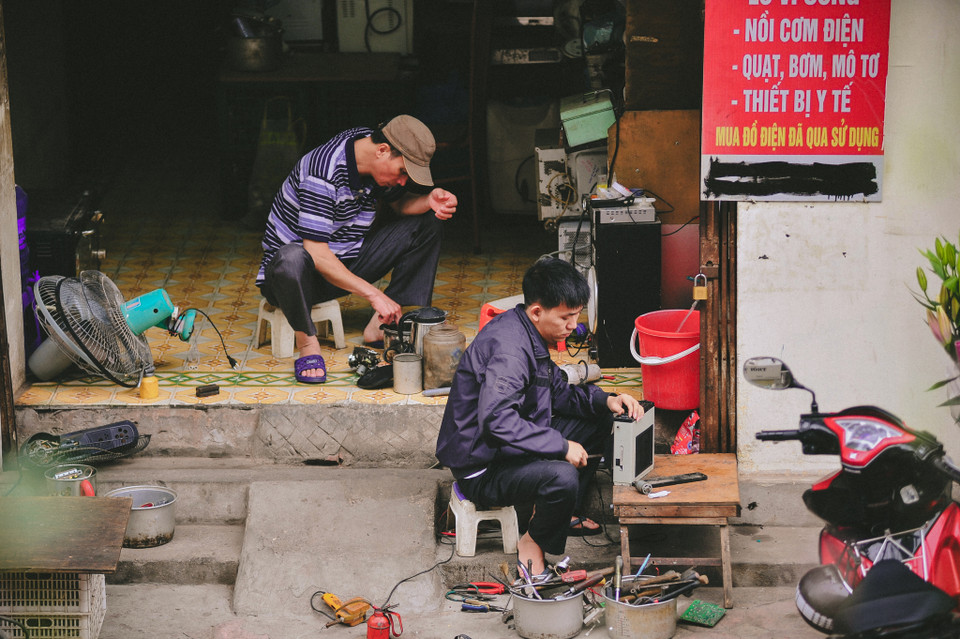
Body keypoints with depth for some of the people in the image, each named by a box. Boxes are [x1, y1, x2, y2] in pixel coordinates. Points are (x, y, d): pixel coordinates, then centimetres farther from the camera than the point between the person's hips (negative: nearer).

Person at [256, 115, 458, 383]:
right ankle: (306, 341, -17)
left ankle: (381, 326, -5)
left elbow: (399, 203, 10)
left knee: (426, 223, -2)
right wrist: (373, 294, -35)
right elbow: (316, 254, -33)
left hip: (346, 263, 8)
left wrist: (430, 201, -14)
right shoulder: (324, 172, -30)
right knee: (292, 259, -44)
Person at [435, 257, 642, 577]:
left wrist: (605, 400, -1)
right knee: (562, 477, -36)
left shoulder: (528, 335, 6)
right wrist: (561, 445, -33)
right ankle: (533, 544, -7)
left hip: (511, 445, 11)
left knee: (598, 422, 15)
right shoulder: (508, 346, -28)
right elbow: (496, 420, -39)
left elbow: (557, 392, 17)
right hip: (482, 469, -11)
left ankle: (565, 514, 20)